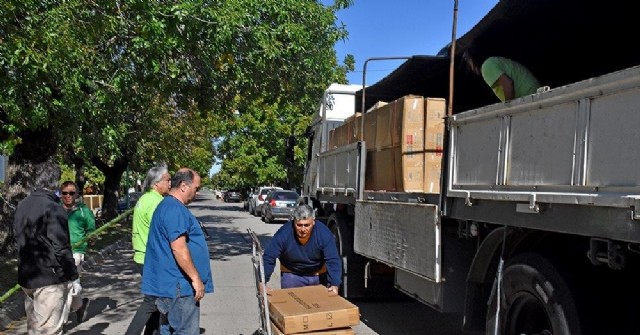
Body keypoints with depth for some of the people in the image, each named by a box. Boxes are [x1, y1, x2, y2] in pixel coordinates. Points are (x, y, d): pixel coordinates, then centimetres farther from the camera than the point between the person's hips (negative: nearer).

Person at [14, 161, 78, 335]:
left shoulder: (22, 205, 8)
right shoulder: (53, 207, -18)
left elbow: (19, 241, 15)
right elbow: (61, 248, -20)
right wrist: (74, 277, -13)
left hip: (27, 277, 8)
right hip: (50, 280, -8)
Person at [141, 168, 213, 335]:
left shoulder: (167, 205, 16)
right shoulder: (175, 209, -18)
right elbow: (178, 248, -25)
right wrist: (196, 278, -20)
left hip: (168, 283, 11)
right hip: (179, 285, -11)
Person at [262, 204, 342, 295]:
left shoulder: (324, 234, -26)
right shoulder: (283, 234, -28)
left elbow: (333, 260, -27)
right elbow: (268, 259, -25)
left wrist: (335, 285, -39)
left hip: (319, 276, 1)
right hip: (291, 275, -1)